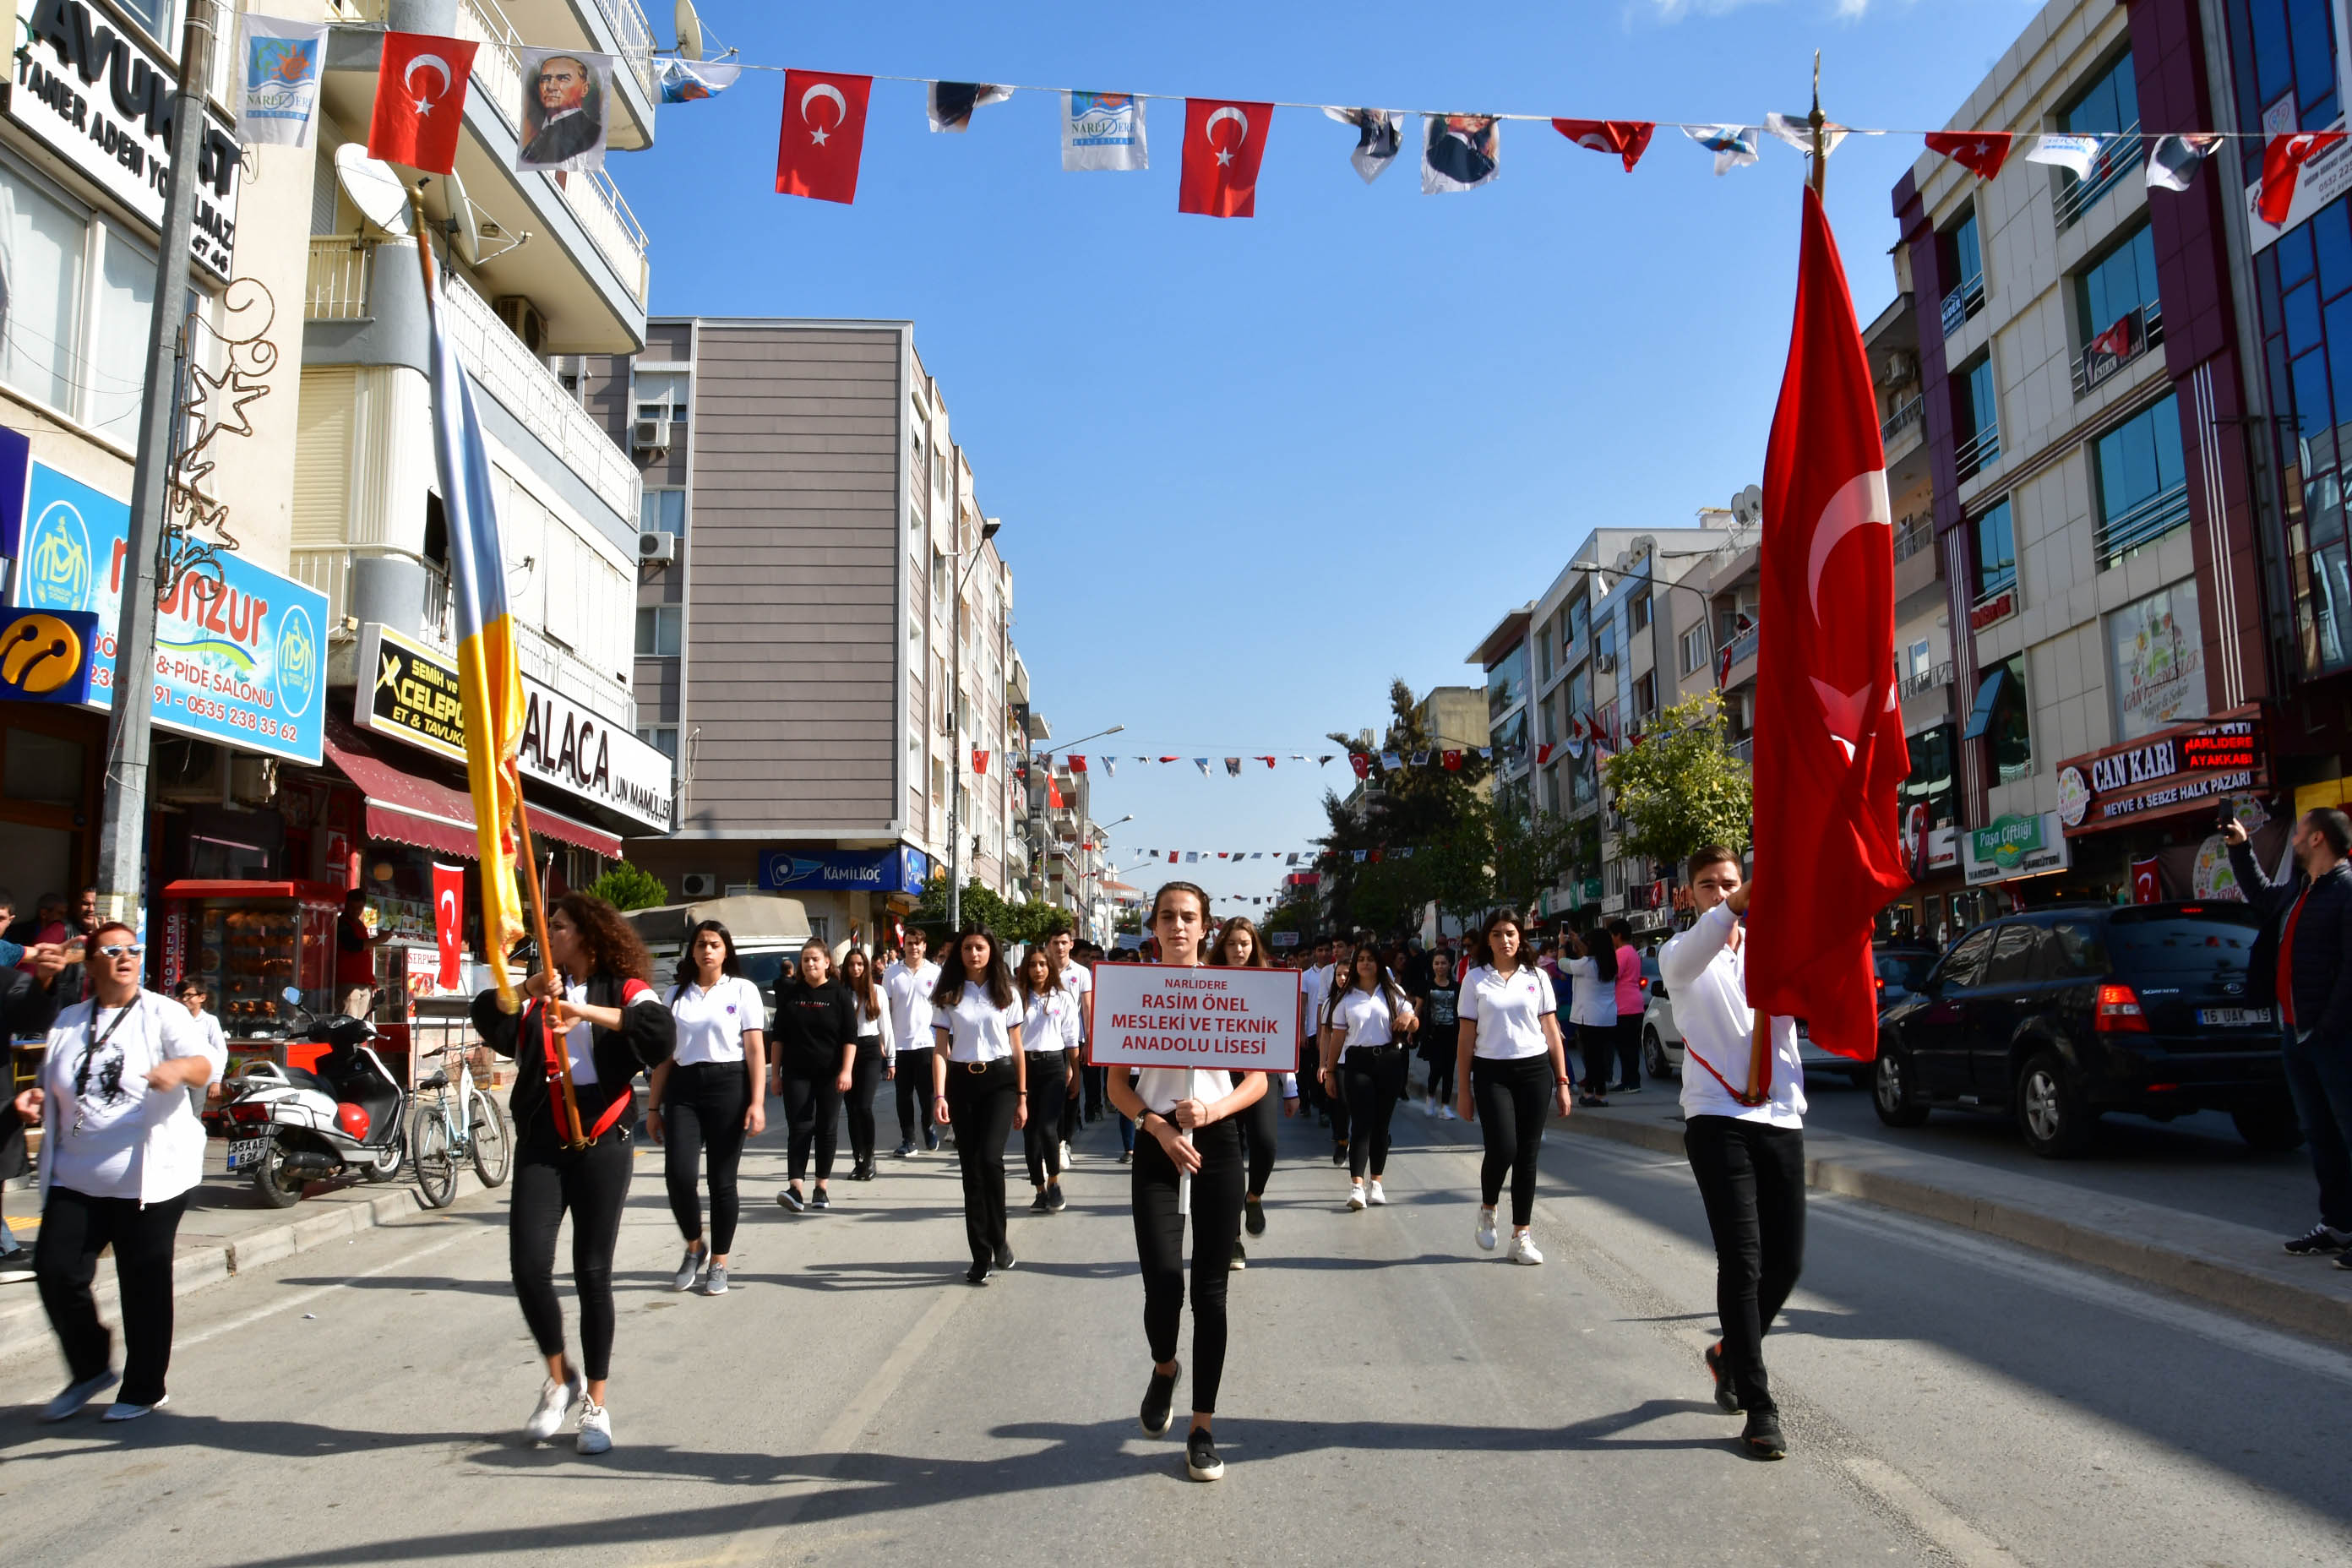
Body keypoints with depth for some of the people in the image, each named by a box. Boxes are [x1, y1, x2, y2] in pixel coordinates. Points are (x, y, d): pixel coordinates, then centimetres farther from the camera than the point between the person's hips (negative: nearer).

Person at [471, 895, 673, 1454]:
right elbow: (490, 1024, -6)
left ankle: (596, 1404, 17)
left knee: (592, 1275, 3)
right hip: (540, 1143, 3)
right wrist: (529, 989, -20)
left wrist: (588, 1011, -24)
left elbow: (661, 1033, -19)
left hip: (601, 1142, -3)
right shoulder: (540, 992, 12)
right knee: (528, 1266, -8)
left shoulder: (624, 989, 1)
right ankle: (560, 1378, 17)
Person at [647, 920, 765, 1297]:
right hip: (682, 1089, 2)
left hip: (728, 1086, -2)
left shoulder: (743, 990, 4)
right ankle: (695, 1247, 15)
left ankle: (719, 1264, 15)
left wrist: (757, 1103, -11)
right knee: (678, 1175, -11)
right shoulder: (676, 994, 13)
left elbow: (755, 1050, -2)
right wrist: (653, 1106, 9)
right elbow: (664, 1054, 14)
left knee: (722, 1180, 1)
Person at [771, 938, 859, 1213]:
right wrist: (776, 1073, 6)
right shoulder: (790, 993, 5)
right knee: (800, 1128, -7)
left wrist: (846, 1070, -12)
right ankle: (796, 1190, -14)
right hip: (797, 1074, 1)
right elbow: (779, 1036, 9)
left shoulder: (839, 994, -1)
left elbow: (850, 1036, -2)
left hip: (830, 1075, -1)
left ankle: (821, 1189, 13)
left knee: (827, 1129, 4)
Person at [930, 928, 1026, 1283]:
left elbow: (1017, 1048, 7)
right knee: (971, 1168, 2)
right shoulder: (948, 996, 5)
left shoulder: (1006, 994, 6)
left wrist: (1022, 1097, 4)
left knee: (990, 1158, -19)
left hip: (999, 1080, -1)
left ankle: (998, 1240, 0)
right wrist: (939, 1096, -10)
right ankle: (982, 1257, 9)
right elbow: (940, 1049, 1)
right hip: (961, 1082, 1)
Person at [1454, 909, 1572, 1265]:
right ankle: (1487, 1209, 16)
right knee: (1502, 1149, -13)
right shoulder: (1475, 979, 2)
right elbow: (1466, 1037, 3)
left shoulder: (1537, 978, 7)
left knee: (1527, 1155, 3)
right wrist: (1463, 1089, 1)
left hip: (1535, 1071, 2)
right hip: (1491, 1072, -2)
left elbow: (1552, 1032, 9)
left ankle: (1522, 1235, 13)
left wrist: (1562, 1082, 5)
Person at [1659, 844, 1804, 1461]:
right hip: (1717, 1120, -3)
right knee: (1741, 1260, -9)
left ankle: (1731, 1353, 33)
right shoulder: (1682, 953, 5)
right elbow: (1687, 959, -21)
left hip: (1781, 1118, 4)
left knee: (1785, 1263, 6)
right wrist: (1738, 908, -40)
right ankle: (1759, 1408, -3)